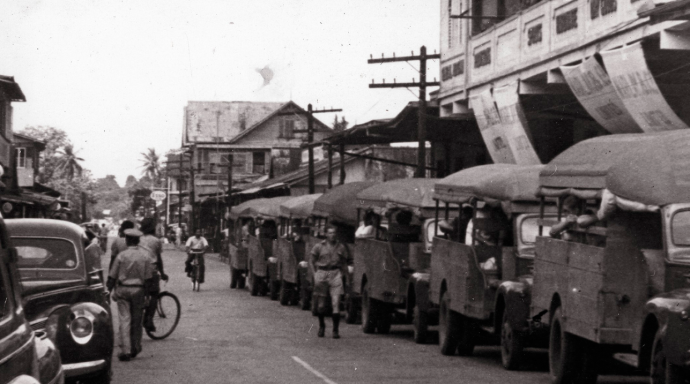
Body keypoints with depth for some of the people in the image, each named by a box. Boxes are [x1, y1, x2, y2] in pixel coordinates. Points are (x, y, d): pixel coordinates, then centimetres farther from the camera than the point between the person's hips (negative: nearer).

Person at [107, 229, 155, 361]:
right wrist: (146, 291, 10)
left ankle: (125, 350, -10)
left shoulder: (121, 256, -7)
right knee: (137, 320, 13)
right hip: (138, 290, 2)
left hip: (123, 289, -2)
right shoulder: (145, 256, -1)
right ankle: (135, 349, 21)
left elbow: (112, 276, -3)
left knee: (124, 320, -2)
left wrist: (109, 290, 8)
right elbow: (149, 277, 0)